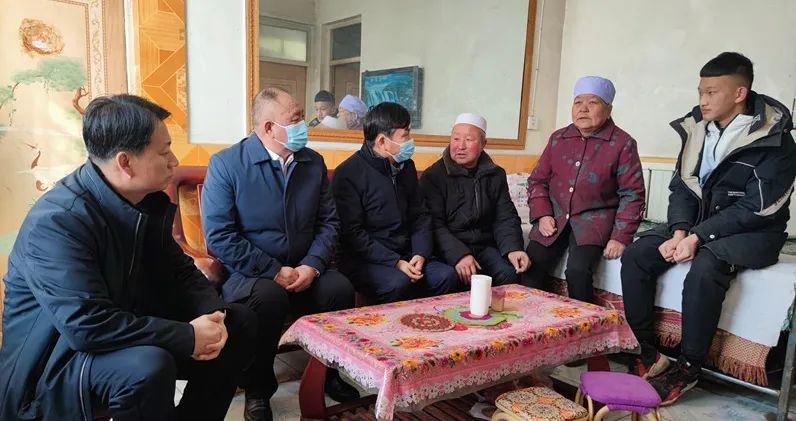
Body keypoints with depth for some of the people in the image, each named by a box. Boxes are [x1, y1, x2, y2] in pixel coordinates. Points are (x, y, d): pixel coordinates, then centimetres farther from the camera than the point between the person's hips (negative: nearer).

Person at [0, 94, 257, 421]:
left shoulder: (149, 201, -2)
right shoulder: (57, 222, -26)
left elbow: (178, 268, 6)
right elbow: (88, 326, -33)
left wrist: (213, 312, -14)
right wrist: (188, 337, -29)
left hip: (129, 330, 8)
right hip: (57, 358, -7)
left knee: (240, 323, 2)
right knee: (149, 366, -37)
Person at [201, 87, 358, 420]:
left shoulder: (314, 162, 5)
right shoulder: (225, 164, -9)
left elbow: (328, 222, 4)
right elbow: (219, 237, -15)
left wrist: (312, 265, -13)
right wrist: (274, 272, -18)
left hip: (304, 270, 4)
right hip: (248, 274, -4)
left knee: (341, 289, -23)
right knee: (269, 297, -34)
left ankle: (330, 374, 5)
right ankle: (257, 389, -7)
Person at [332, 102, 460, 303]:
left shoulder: (406, 167, 12)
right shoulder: (348, 174, -10)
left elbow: (420, 216, 14)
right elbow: (352, 233, -13)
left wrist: (420, 254, -4)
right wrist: (395, 262, -19)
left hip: (405, 256, 6)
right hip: (364, 259, -6)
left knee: (448, 276, -16)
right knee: (399, 283, -33)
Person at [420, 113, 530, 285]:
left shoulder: (496, 175, 10)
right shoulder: (433, 176, -5)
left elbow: (505, 218, 7)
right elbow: (434, 224, -13)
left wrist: (512, 249, -13)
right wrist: (458, 255, -27)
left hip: (484, 246, 4)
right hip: (448, 250, -4)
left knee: (510, 272, -22)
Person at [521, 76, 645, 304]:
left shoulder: (622, 143, -3)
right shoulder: (558, 138, 10)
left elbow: (632, 193, -4)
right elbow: (538, 179, 13)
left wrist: (620, 237, -11)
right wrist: (542, 215, -2)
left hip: (594, 222, -3)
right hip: (555, 219, 4)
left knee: (577, 271, -26)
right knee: (530, 269, -15)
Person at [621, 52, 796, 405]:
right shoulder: (698, 127, 3)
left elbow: (755, 209, -19)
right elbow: (681, 186, 4)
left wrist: (697, 237, -24)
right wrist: (679, 230, -13)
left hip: (752, 231, -6)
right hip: (697, 222, 6)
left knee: (705, 268, -35)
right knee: (635, 255, -16)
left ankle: (688, 368, -18)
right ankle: (648, 354, -8)